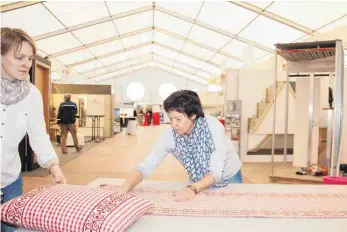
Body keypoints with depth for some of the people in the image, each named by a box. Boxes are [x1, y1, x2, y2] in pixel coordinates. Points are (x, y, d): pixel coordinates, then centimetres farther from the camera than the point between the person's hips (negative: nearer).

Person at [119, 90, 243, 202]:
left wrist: (193, 189, -51)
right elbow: (145, 166, -29)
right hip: (200, 182, 2)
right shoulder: (169, 136, -27)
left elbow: (216, 171, -35)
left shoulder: (213, 126, -35)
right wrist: (124, 189, -45)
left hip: (229, 178, -1)